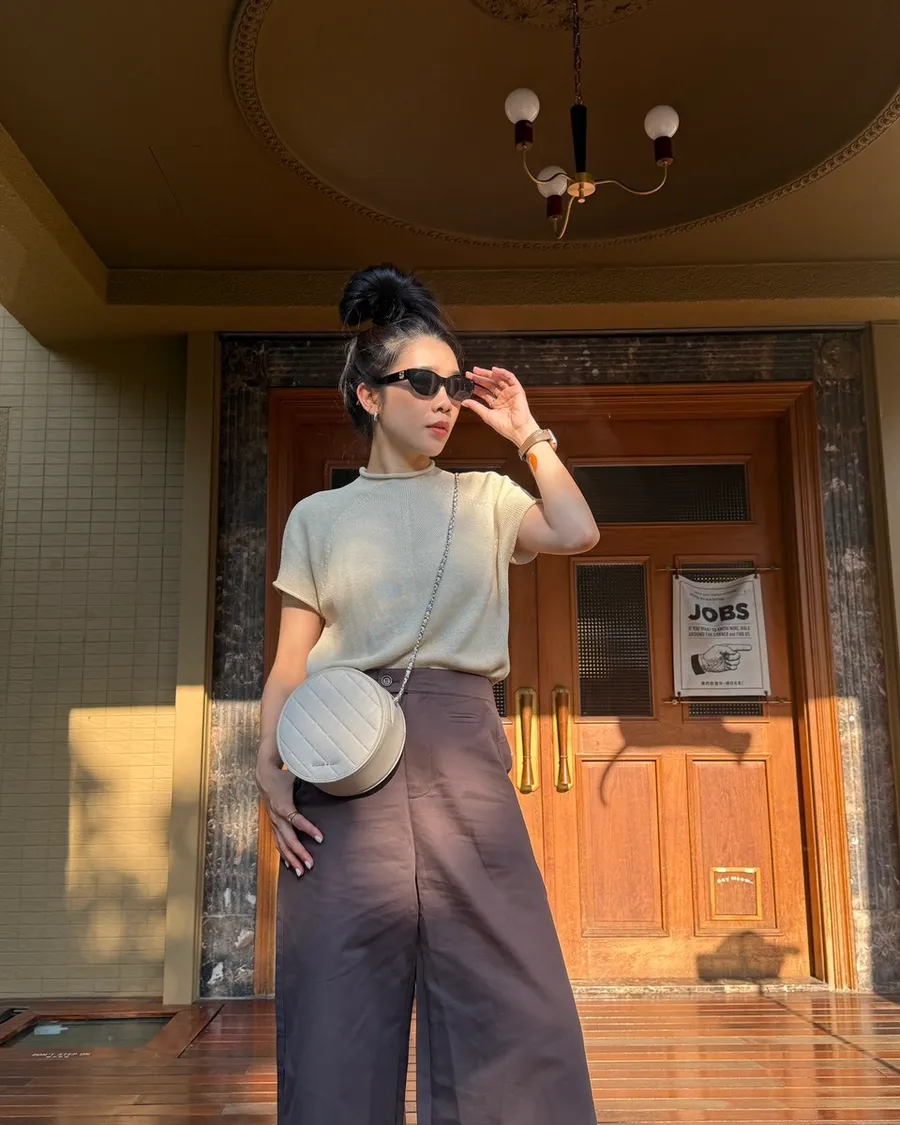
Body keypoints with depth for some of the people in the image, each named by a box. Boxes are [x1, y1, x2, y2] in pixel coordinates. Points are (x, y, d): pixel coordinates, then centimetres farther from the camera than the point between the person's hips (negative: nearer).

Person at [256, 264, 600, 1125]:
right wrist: (268, 767, -6)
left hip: (461, 748, 1)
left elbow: (577, 533, -7)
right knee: (342, 993, 2)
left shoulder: (485, 499, 13)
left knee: (507, 988, -2)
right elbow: (289, 663, 8)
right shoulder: (319, 516, 11)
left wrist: (526, 433, 4)